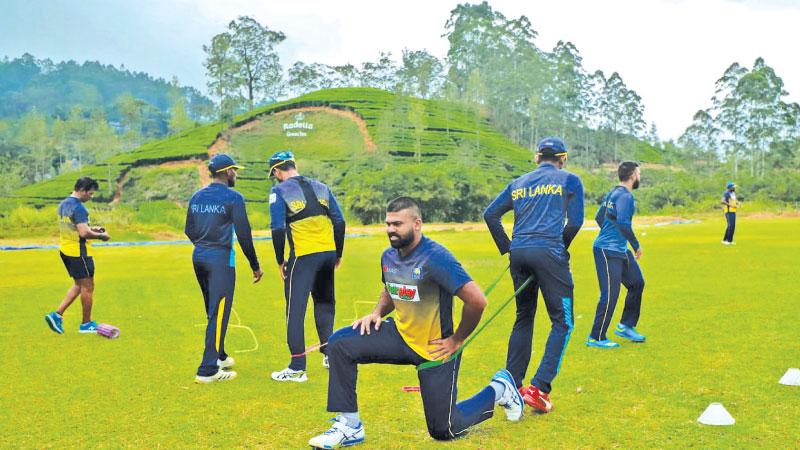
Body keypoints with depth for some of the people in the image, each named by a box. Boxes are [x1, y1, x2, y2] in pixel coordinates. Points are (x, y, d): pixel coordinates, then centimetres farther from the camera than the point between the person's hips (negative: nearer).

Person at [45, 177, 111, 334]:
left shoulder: (63, 204, 12)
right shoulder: (78, 208, -19)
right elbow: (84, 233, -26)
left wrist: (91, 228, 15)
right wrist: (100, 236, -11)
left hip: (65, 250, 9)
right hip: (79, 252, -9)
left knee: (79, 285, 18)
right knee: (87, 286, 3)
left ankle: (57, 315, 11)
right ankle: (86, 324, 12)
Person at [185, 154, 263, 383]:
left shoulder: (197, 197, 9)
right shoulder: (232, 198, -11)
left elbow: (189, 231, 16)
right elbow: (244, 235, -12)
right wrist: (255, 266, -4)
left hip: (198, 257, 7)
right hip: (221, 259, -7)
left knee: (213, 311, 21)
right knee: (219, 314, -4)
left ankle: (219, 356, 35)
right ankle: (208, 370, -5)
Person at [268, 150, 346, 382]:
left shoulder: (279, 191, -1)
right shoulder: (321, 187, 14)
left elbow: (278, 229, -9)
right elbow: (339, 221, 10)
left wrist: (280, 261, 1)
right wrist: (338, 254, 17)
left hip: (303, 257, -5)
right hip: (328, 253, 5)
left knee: (295, 309, 0)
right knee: (325, 303, 20)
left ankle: (297, 367, 0)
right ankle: (329, 353, 29)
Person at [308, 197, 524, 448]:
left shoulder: (436, 258, -24)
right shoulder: (388, 256, 0)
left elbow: (477, 301, -27)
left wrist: (457, 341, -16)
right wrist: (377, 313, 2)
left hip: (435, 349, -6)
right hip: (401, 335, 6)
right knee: (339, 344, -11)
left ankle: (498, 390, 28)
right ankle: (349, 426, -4)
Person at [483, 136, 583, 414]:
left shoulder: (519, 183, 20)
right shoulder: (570, 180, 9)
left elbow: (490, 214, 13)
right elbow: (575, 222, 2)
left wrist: (507, 248, 16)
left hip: (519, 254, 5)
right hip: (549, 253, -5)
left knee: (524, 318, 18)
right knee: (562, 321, 1)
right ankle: (539, 389, -10)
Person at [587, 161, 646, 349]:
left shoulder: (613, 193, 14)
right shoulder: (625, 195, -15)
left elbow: (599, 217, 21)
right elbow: (623, 224, -25)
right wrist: (637, 245, -14)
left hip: (620, 250, 10)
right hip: (608, 251, -10)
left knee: (637, 283, 17)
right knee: (610, 295, -6)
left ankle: (625, 326, 26)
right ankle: (596, 338, 3)